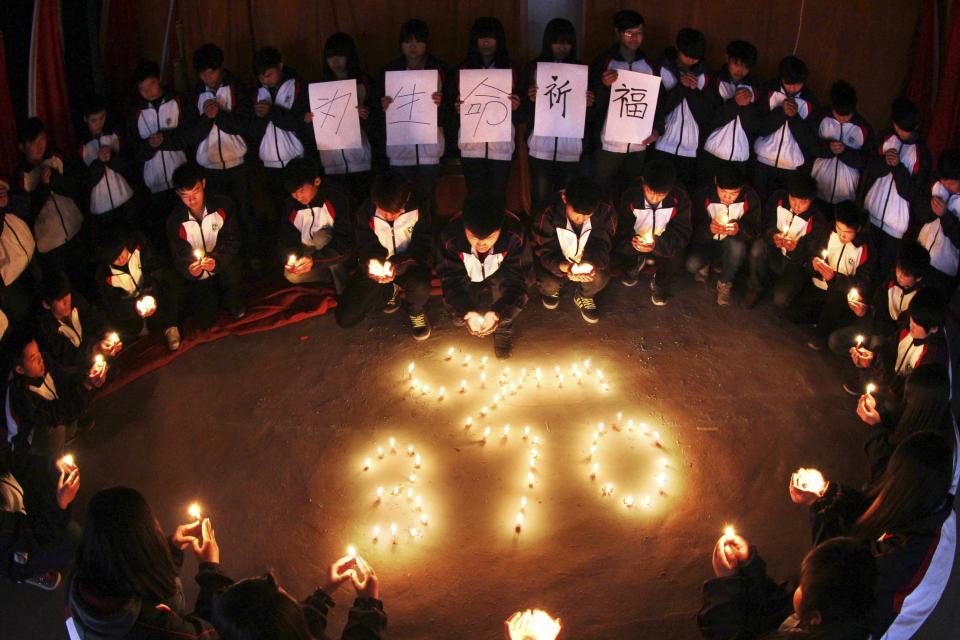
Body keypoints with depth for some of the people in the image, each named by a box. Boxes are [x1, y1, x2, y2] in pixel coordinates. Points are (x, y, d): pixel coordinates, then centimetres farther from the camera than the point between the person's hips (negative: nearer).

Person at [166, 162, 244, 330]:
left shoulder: (222, 206, -14)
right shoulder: (175, 221, -11)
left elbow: (232, 242, -15)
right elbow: (179, 258, -6)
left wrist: (217, 261, -35)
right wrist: (189, 270, -31)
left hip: (222, 267, 0)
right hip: (198, 277, 0)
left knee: (230, 269, -33)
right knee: (203, 322, -10)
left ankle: (233, 304, 1)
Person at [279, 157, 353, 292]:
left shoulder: (336, 200, -19)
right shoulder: (291, 205, -6)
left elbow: (346, 241, -23)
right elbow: (287, 240, -1)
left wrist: (314, 260, -35)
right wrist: (290, 260, -25)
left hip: (337, 257, -4)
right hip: (308, 257, 4)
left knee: (322, 236, -33)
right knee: (291, 275, -25)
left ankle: (341, 280, -17)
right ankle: (333, 276, -5)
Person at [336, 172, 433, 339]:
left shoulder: (419, 208, -20)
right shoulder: (364, 213, -14)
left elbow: (423, 250, -19)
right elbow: (364, 250, -4)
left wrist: (398, 265, -38)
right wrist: (371, 263, -29)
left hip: (407, 264, -3)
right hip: (378, 267, 3)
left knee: (420, 288, -40)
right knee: (345, 318, -10)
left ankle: (416, 311, 1)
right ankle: (391, 290, 16)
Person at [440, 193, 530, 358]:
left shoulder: (515, 234, -34)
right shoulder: (450, 237, -32)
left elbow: (517, 278, -28)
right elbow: (451, 281, -25)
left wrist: (497, 312, -42)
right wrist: (466, 312, -42)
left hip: (500, 282, -1)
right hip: (469, 284, 1)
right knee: (459, 319, -21)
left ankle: (503, 326, 1)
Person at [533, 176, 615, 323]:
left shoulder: (606, 212, -25)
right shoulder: (549, 213, -29)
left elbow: (602, 247, -23)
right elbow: (545, 251, -26)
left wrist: (591, 265, -49)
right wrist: (565, 267, -49)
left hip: (588, 263, 1)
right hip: (557, 263, -1)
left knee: (600, 277, -29)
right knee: (548, 284, -30)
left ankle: (584, 296, 10)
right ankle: (552, 290, 13)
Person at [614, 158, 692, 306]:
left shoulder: (680, 198, -22)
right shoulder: (630, 197, -21)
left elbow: (682, 233, -22)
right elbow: (621, 232, -18)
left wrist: (658, 243, -43)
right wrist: (631, 242, -44)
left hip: (663, 245, -1)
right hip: (636, 243, 1)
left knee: (675, 254, -33)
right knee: (620, 251, -28)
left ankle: (660, 284, 3)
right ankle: (635, 266, 13)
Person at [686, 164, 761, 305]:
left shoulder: (750, 198, -23)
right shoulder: (703, 195, -25)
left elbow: (755, 231, -18)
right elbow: (693, 230, -22)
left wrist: (740, 229, -43)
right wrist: (708, 229, -46)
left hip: (732, 243, 0)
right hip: (706, 241, 0)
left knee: (737, 246, -35)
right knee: (692, 264, -28)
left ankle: (725, 283, -6)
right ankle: (706, 263, 13)